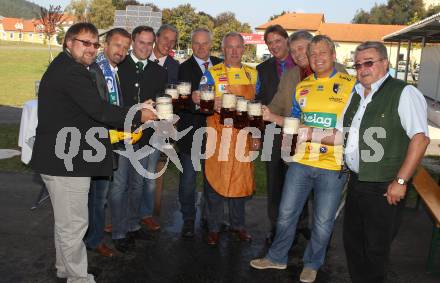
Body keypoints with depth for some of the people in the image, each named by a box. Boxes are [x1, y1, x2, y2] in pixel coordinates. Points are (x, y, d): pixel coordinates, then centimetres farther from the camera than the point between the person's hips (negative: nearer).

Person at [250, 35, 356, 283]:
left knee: (323, 221, 10)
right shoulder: (302, 86, 9)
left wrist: (315, 134, -21)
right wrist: (272, 117, 2)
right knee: (286, 213, 13)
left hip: (333, 166, -3)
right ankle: (277, 257, 34)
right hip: (301, 161, 4)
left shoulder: (350, 85, -6)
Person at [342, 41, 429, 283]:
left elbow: (420, 138, -19)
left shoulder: (403, 93, -12)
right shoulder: (357, 95, 13)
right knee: (352, 240, 18)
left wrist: (400, 181, -21)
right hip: (356, 181, 7)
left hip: (384, 189, -7)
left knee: (375, 248, 7)